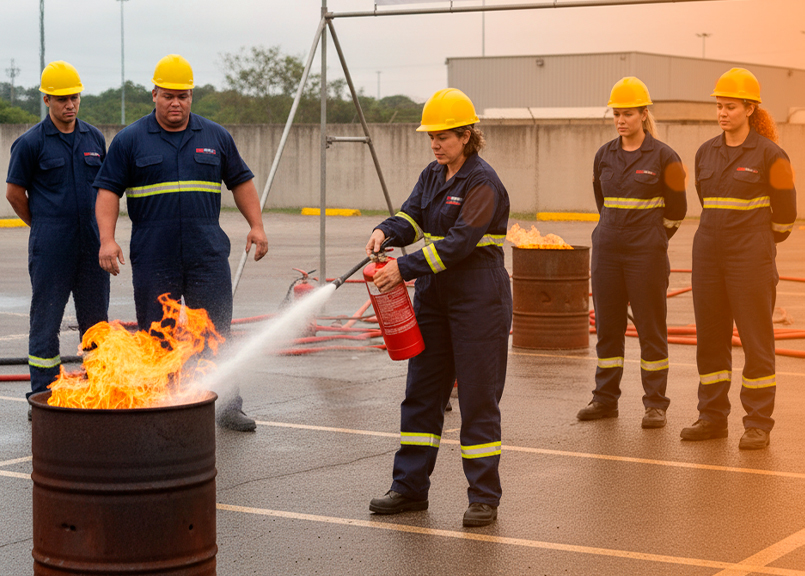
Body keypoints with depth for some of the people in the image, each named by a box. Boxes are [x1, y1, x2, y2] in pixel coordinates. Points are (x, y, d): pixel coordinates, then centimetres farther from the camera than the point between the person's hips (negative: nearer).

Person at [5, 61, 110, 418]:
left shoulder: (94, 138, 9)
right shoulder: (31, 143, -5)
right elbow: (14, 192, 1)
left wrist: (101, 230, 15)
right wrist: (43, 226, 8)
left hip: (92, 243, 4)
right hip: (50, 248, -4)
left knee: (96, 321, 9)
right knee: (45, 321, 1)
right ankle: (42, 397, 7)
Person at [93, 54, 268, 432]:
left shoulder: (215, 137, 11)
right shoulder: (130, 140, 4)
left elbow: (240, 181, 18)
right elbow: (108, 190, 1)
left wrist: (256, 225, 9)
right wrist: (107, 239, -10)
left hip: (208, 256, 1)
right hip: (153, 258, -1)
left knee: (217, 332, 0)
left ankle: (228, 406, 7)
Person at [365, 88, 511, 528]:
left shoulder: (483, 183, -14)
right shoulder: (432, 175, 11)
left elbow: (459, 242, -22)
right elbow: (412, 215, 3)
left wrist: (405, 268, -25)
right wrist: (387, 232, -19)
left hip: (478, 298, -8)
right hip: (435, 294, 8)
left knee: (478, 397, -2)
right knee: (421, 390, 10)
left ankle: (484, 497, 5)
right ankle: (410, 487, 19)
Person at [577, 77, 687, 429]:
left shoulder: (662, 156, -4)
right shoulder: (604, 156, 8)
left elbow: (676, 210, 4)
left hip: (646, 252, -4)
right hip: (607, 249, 4)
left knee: (651, 328, 0)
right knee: (607, 325, 8)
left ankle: (655, 404, 7)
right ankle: (605, 399, 17)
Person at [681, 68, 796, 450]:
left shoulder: (769, 154, -6)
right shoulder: (706, 153, 9)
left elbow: (785, 211, 3)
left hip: (751, 257, -5)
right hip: (709, 253, 5)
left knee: (756, 340, -2)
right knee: (710, 338, 8)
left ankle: (758, 425, 4)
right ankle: (712, 417, 17)